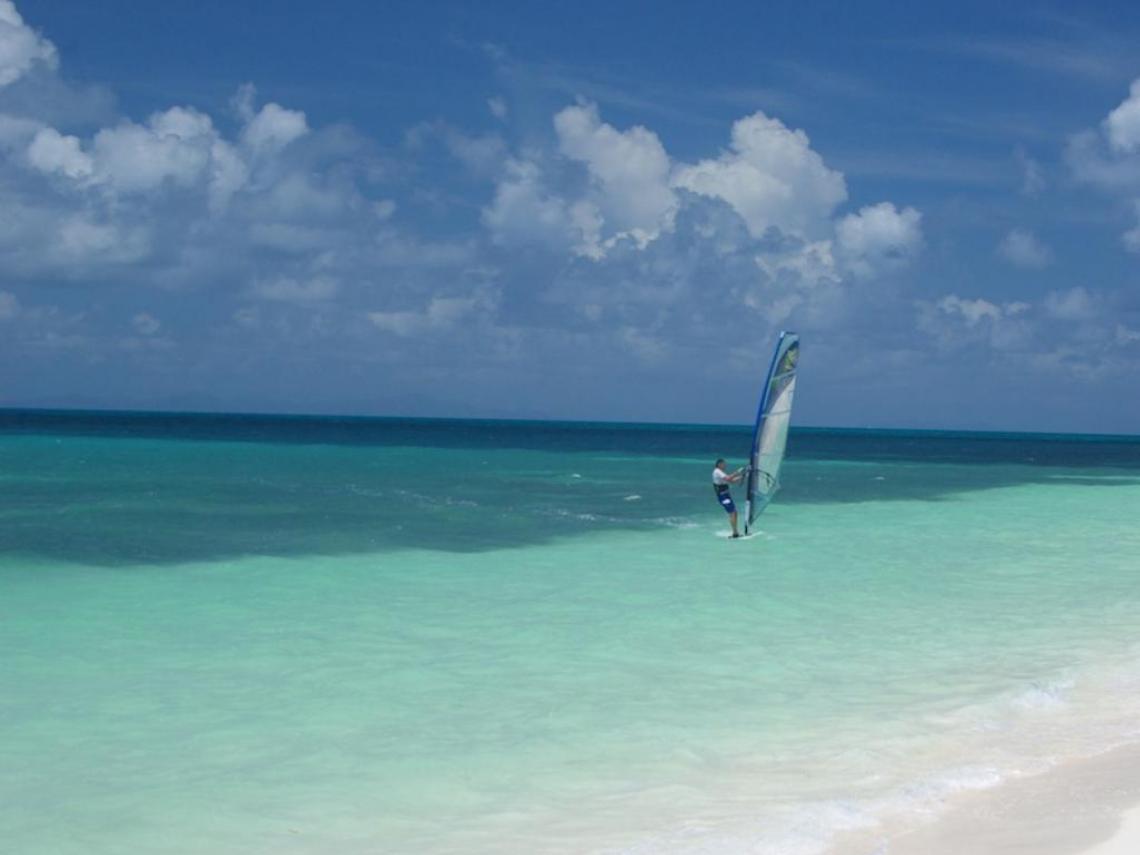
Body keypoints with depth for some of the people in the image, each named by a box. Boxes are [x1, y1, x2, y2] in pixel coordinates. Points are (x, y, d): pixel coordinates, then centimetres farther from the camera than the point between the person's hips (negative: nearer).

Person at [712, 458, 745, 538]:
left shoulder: (721, 472, 19)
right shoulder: (717, 472, -12)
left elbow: (732, 481, 19)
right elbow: (728, 478, -26)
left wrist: (741, 477, 7)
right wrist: (737, 472, -19)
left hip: (726, 495, 10)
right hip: (722, 496, -10)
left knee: (734, 513, 9)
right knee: (732, 513, -14)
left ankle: (735, 532, 11)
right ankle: (735, 532, -15)